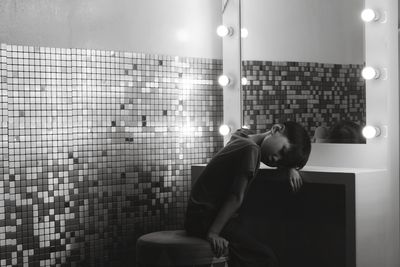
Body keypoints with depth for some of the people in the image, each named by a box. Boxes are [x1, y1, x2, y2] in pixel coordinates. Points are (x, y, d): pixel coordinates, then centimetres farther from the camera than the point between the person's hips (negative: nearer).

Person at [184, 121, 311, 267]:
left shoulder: (241, 136, 11)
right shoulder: (251, 149, -15)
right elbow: (236, 198, -20)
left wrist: (291, 168, 13)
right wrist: (213, 233, -20)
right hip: (204, 217, -10)